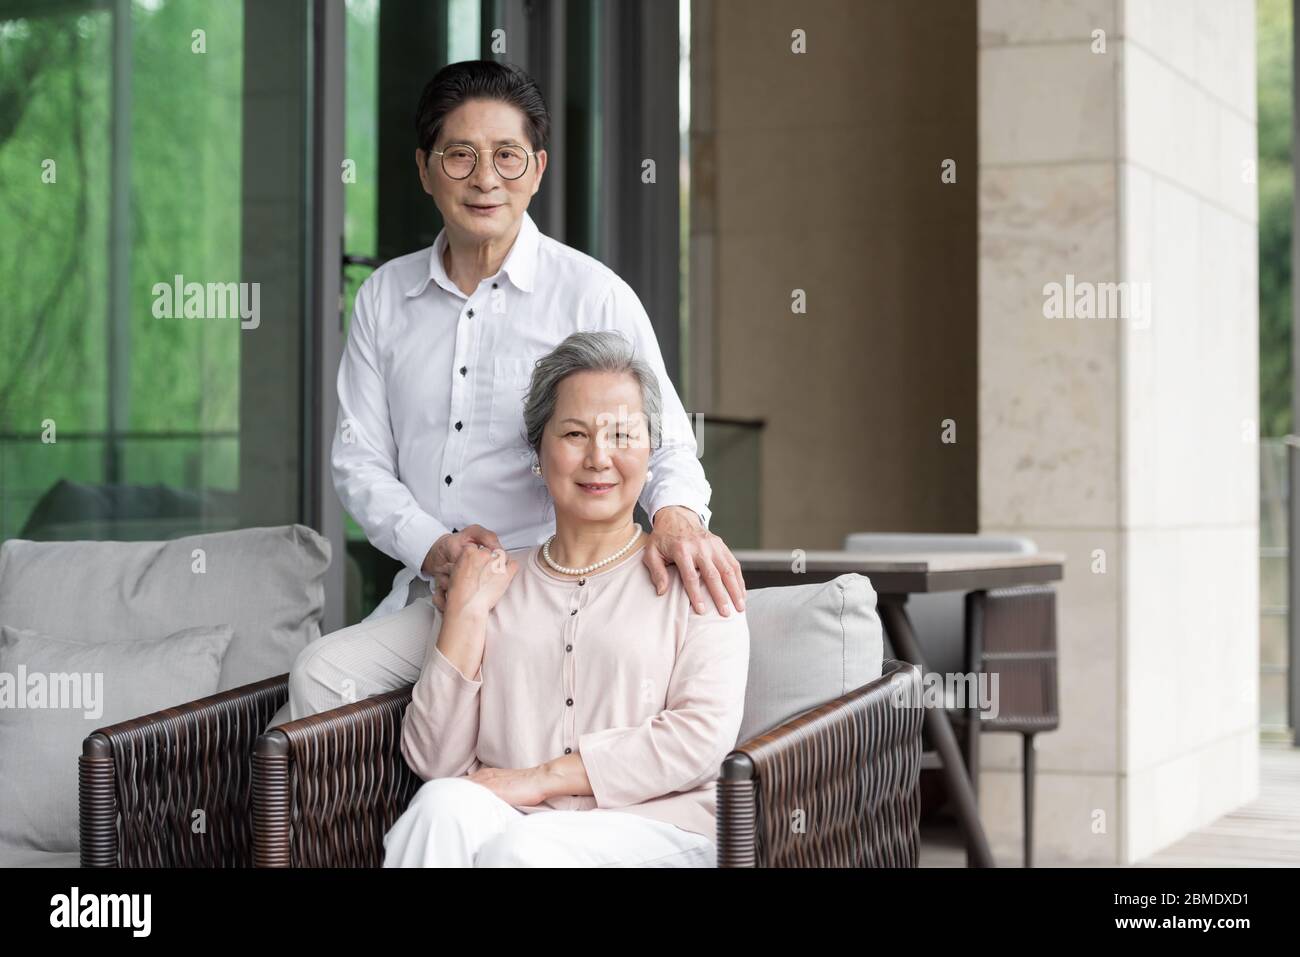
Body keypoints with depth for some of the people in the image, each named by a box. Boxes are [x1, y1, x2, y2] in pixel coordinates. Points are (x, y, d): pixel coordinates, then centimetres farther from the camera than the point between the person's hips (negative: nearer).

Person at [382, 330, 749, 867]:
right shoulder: (493, 581, 18)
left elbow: (704, 733, -4)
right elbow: (434, 762, 10)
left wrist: (542, 777, -9)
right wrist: (466, 612, 1)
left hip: (656, 826, -3)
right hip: (508, 821, 3)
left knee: (518, 846, -35)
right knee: (443, 807, -31)